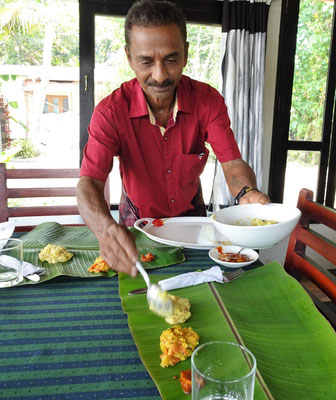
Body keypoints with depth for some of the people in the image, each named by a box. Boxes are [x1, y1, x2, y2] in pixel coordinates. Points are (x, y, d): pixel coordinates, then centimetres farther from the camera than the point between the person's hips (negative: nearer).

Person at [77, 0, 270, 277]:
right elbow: (89, 182, -31)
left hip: (191, 215, 2)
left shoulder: (208, 100, -17)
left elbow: (232, 162, -20)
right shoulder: (111, 111, -24)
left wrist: (247, 192, -45)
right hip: (138, 223, -1)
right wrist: (106, 228, -53)